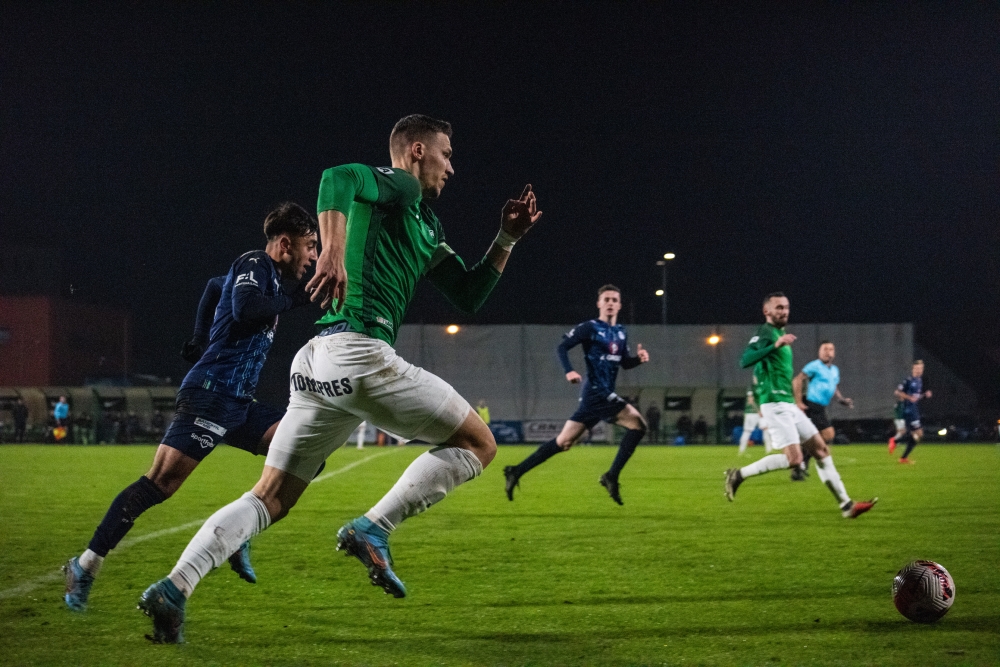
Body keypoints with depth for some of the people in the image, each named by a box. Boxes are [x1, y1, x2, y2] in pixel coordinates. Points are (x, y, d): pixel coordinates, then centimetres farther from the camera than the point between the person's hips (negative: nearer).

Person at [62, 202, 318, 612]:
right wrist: (296, 299, -15)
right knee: (160, 482, -14)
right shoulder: (255, 264, -5)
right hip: (210, 393, -9)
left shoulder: (270, 275, 21)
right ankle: (86, 566, -8)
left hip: (238, 403, 9)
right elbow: (244, 309, -25)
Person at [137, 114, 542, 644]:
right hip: (359, 351, -9)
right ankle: (373, 528, -9)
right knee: (477, 444, 2)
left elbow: (469, 296, 32)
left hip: (318, 363, 9)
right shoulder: (396, 184, 2)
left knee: (270, 500, 8)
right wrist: (333, 252, -34)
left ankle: (174, 588, -5)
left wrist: (506, 239, 25)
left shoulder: (426, 225, 29)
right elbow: (338, 177, -20)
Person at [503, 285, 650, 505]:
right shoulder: (590, 328, -6)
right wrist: (568, 371, -26)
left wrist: (638, 358, 1)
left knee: (564, 441, 9)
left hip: (604, 395, 8)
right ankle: (611, 477, -11)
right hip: (597, 393, -8)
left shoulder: (621, 332, 17)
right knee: (638, 424, -16)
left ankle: (516, 472, 13)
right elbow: (562, 347, -11)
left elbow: (625, 363, 23)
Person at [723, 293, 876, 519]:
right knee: (793, 458, -19)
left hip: (787, 405, 10)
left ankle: (846, 505, 9)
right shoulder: (765, 334, -10)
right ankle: (738, 475, -7)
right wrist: (775, 345, -36)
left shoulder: (779, 335, 20)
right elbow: (745, 360, -27)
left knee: (821, 450, 7)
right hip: (775, 405, -10)